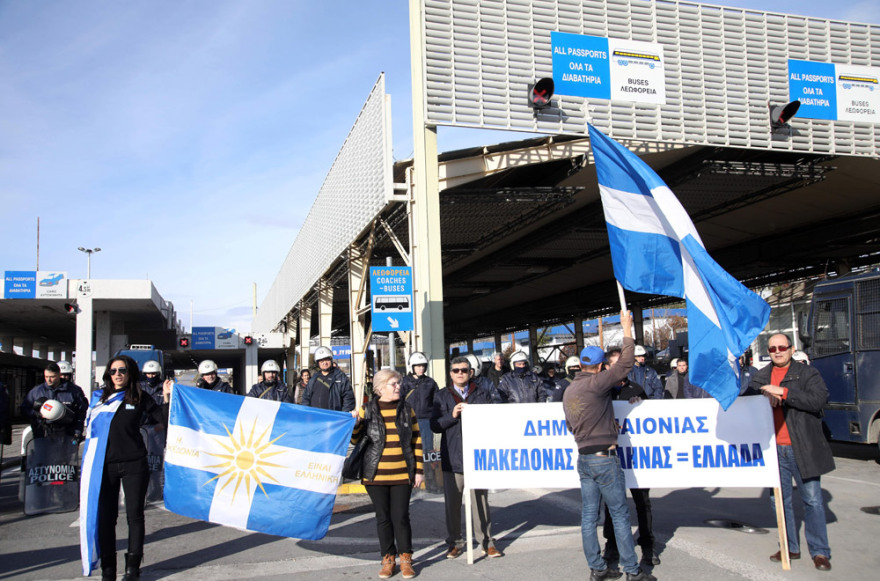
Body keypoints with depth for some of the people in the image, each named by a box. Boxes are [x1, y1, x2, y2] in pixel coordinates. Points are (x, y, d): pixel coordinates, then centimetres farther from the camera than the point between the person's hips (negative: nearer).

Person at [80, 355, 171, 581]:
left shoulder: (139, 399, 1)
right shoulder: (99, 397, 7)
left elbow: (165, 420, 1)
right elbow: (90, 428, 11)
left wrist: (166, 397, -11)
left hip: (134, 465, -2)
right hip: (105, 466, 2)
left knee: (135, 515, 3)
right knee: (105, 517, 5)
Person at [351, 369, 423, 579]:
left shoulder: (406, 408, 4)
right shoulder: (368, 410, 0)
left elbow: (416, 441, 7)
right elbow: (354, 439, 0)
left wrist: (418, 470, 3)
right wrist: (354, 422, -19)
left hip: (402, 475, 0)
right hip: (377, 475, 0)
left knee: (401, 517, -1)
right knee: (383, 518, 7)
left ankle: (405, 559, 14)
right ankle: (388, 559, 19)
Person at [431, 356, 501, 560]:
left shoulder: (482, 394, 10)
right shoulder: (442, 396, 10)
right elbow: (435, 425, 3)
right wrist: (452, 415, -12)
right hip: (452, 458, 1)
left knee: (481, 501, 1)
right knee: (452, 503, 6)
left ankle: (486, 541, 11)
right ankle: (454, 542, 18)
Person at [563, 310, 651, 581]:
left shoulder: (569, 391, 11)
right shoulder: (595, 383, -13)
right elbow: (624, 364, -14)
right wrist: (627, 330, -6)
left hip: (583, 458, 8)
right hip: (604, 458, -8)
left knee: (589, 516, 9)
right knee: (620, 515, 0)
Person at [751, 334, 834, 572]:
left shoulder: (807, 373, 0)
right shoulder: (759, 377, 12)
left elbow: (819, 400, -15)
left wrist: (783, 392, -20)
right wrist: (765, 400, -15)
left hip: (802, 449, -4)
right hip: (773, 449, 4)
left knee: (812, 500, 1)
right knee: (780, 500, 10)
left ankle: (820, 552, 11)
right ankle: (790, 547, 22)